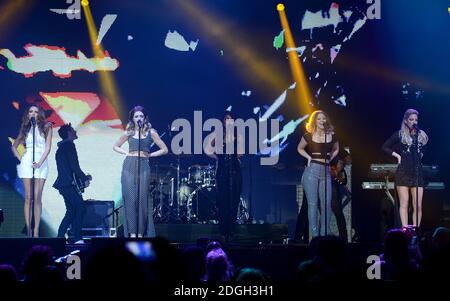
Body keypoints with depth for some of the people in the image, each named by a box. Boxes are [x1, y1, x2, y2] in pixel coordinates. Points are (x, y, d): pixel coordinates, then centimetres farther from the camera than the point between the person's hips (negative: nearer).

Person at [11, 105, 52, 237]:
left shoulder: (46, 128, 4)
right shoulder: (25, 129, 12)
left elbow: (48, 147, -4)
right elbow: (14, 147, 20)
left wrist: (40, 162, -15)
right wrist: (20, 159, 5)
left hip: (41, 163, -2)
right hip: (27, 162, 2)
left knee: (37, 198, -7)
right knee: (28, 197, -3)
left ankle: (36, 231, -8)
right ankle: (28, 230, -5)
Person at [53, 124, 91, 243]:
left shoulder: (61, 147, 22)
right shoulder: (69, 145, -8)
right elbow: (74, 166, -16)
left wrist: (84, 177, 21)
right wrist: (85, 178, -7)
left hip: (63, 183, 10)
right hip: (69, 183, -10)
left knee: (71, 211, 12)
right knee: (81, 208, -11)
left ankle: (60, 235, 9)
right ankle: (76, 236, -14)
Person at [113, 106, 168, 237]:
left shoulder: (151, 132, 6)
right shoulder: (129, 132, 10)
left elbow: (164, 149, 7)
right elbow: (116, 146, 22)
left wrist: (149, 155, 1)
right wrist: (126, 153, 6)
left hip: (143, 167, -1)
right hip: (129, 167, 1)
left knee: (142, 199, -5)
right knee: (130, 198, -3)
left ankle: (141, 232, 0)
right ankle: (132, 232, 0)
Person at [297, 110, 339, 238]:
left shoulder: (331, 135, 6)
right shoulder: (309, 136, 1)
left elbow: (336, 149, 24)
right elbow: (300, 148, 17)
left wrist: (329, 159, 9)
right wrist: (309, 157, 2)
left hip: (326, 171, 2)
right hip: (312, 171, -2)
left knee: (326, 204, -2)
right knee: (313, 203, -3)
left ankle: (325, 234, 5)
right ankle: (315, 234, -1)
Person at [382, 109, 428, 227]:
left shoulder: (422, 135, 10)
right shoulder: (399, 135, 3)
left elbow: (424, 151, 23)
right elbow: (385, 147, 7)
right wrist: (397, 155, -2)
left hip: (417, 173, 3)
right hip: (403, 172, -3)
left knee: (418, 206, -3)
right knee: (404, 204, -5)